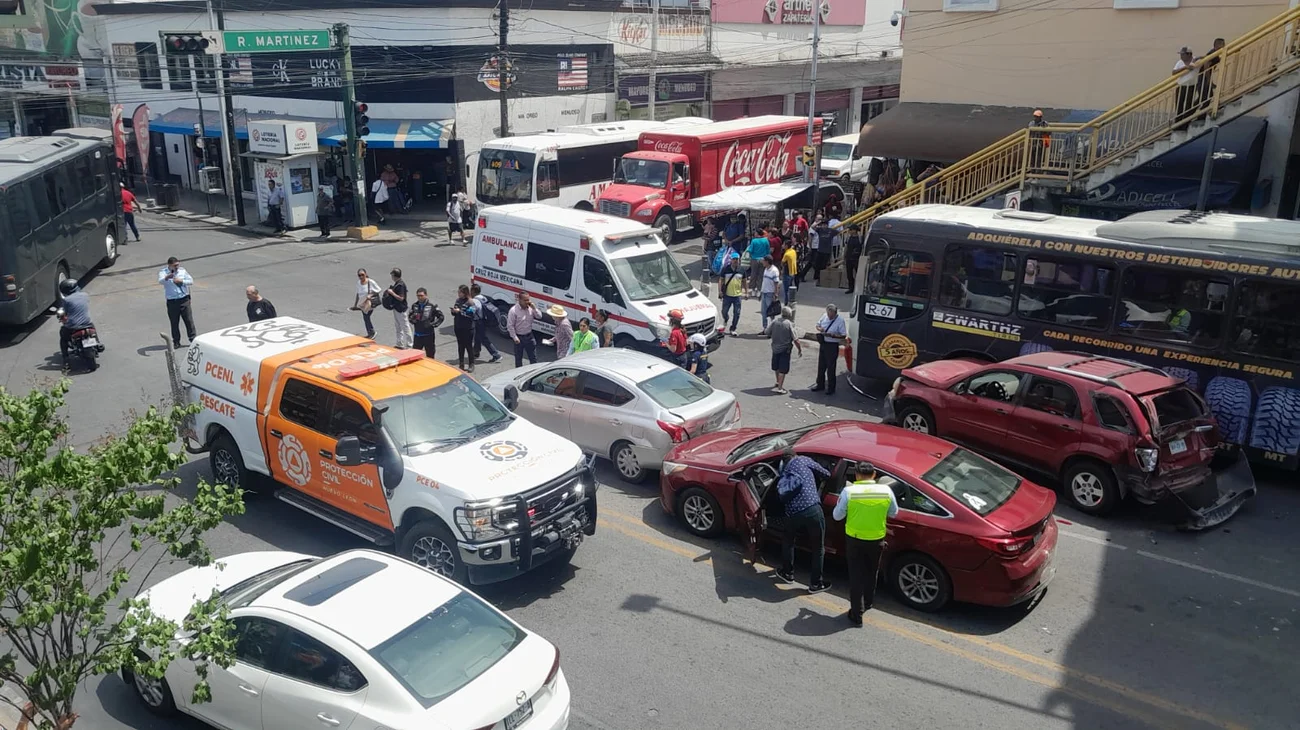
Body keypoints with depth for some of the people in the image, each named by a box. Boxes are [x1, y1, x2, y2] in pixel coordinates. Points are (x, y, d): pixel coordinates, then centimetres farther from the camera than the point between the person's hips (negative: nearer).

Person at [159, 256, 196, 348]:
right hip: (172, 301, -2)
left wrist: (181, 281, -12)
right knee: (174, 322, 5)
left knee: (189, 320, 3)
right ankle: (176, 341, 16)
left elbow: (191, 281, 5)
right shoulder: (163, 271, -5)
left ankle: (193, 338, 14)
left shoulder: (182, 270, 4)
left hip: (184, 299, 2)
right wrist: (167, 277, -47)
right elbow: (160, 281, -25)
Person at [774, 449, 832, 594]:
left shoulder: (783, 475, 24)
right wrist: (829, 475, 38)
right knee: (818, 548, 12)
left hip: (793, 514, 4)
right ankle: (816, 583, 18)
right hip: (812, 510, -4)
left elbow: (781, 496, 14)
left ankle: (787, 573, 43)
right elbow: (824, 473, 16)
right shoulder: (803, 460, 11)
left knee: (787, 540, 32)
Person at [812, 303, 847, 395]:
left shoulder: (840, 320, -15)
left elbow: (843, 335, -14)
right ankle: (820, 384, 32)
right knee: (821, 366, 16)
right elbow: (818, 324, 17)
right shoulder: (825, 316, 2)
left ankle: (831, 388, 10)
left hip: (832, 346, -6)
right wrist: (820, 329, -6)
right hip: (823, 344, 6)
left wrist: (832, 335, -26)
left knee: (831, 367, -1)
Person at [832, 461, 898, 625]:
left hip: (854, 540, -3)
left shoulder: (849, 491, -16)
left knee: (856, 576, 8)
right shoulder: (886, 491, -9)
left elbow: (837, 516, -8)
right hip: (877, 540, 3)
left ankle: (856, 614, 9)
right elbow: (893, 513, 5)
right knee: (871, 573, 24)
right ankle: (867, 603, 43)